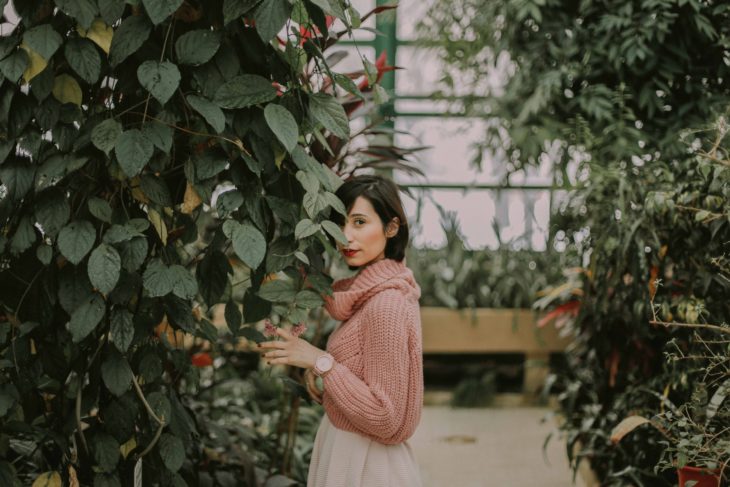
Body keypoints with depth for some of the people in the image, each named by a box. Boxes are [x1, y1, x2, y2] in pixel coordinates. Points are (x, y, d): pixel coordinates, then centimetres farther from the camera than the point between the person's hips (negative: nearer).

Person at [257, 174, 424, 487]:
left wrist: (322, 362, -22)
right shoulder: (375, 292, 5)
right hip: (352, 453, 9)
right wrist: (320, 367, 0)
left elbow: (386, 420, -23)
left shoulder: (386, 306, -22)